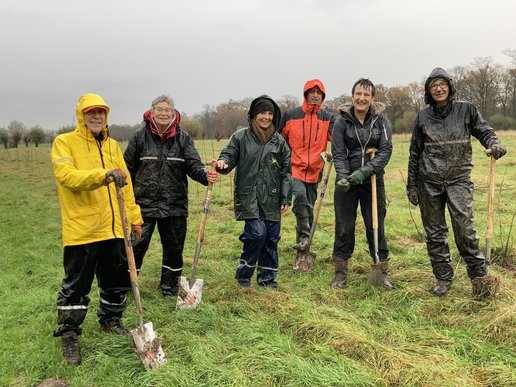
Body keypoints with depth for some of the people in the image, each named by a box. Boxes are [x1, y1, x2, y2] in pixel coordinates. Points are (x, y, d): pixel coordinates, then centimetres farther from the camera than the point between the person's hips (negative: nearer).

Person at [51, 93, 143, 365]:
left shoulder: (112, 145, 13)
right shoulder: (64, 142, -4)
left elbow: (125, 183, 15)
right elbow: (66, 175, -21)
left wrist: (134, 216, 11)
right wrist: (104, 175, -33)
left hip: (113, 228, 6)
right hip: (81, 229, -5)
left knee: (117, 279, 15)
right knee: (76, 285, 3)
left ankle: (110, 319, 37)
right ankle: (69, 335, 20)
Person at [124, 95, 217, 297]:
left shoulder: (183, 138, 2)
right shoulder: (140, 136, 0)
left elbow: (193, 165, -3)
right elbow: (127, 168, 3)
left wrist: (205, 174, -25)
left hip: (175, 204, 2)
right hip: (143, 203, -1)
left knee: (174, 247, 12)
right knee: (136, 245, 2)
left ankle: (170, 286, 30)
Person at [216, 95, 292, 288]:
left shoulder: (279, 141, 8)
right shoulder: (240, 137, 1)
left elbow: (286, 171, 9)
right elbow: (229, 155, 3)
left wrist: (286, 198, 4)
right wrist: (223, 162, -23)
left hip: (271, 198, 4)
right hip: (248, 196, -3)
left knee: (271, 238, 6)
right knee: (257, 232, -15)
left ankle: (267, 277, 24)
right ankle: (243, 273, 8)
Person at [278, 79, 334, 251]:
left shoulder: (328, 118, 4)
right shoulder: (291, 115, 1)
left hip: (314, 171, 3)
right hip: (294, 168, -3)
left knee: (309, 206, 12)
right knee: (300, 194, -28)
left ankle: (303, 242, 28)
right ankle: (304, 236, -18)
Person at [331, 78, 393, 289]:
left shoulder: (380, 120, -3)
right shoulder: (342, 121, -4)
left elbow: (386, 150, -9)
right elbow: (338, 153, -7)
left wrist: (364, 171, -22)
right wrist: (343, 176, -24)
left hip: (373, 180, 0)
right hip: (346, 181, 0)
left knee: (376, 226, 7)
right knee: (344, 227, 5)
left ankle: (382, 272, 22)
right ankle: (340, 273, 19)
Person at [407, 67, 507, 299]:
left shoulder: (466, 110, 2)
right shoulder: (423, 116, 6)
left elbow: (483, 130, 7)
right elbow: (415, 152, 10)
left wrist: (493, 143, -18)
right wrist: (411, 185, 9)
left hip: (459, 178, -2)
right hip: (429, 181, 2)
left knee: (464, 226, -14)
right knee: (434, 232, 6)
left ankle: (479, 274, 2)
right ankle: (443, 278, 19)